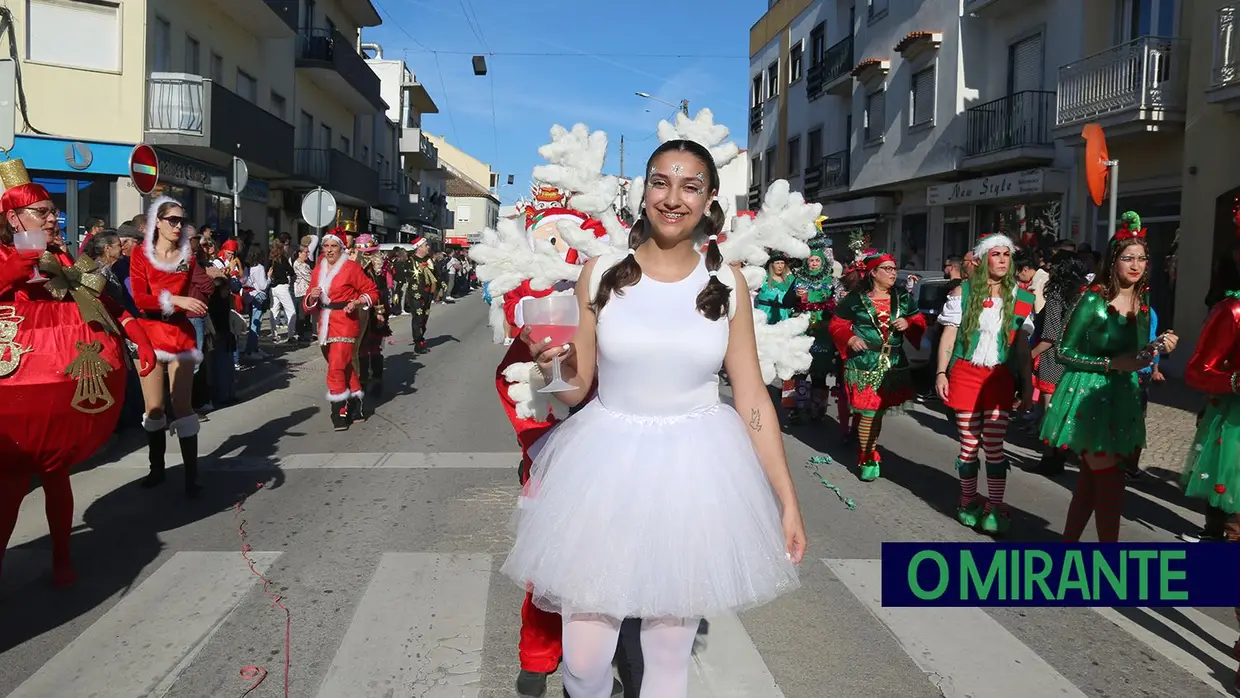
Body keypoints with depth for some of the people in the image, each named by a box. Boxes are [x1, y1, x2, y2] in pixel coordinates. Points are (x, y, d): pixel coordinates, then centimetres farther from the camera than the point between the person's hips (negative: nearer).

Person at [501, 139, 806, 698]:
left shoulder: (727, 283, 0)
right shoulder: (602, 271, -2)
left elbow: (752, 396, 2)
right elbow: (574, 390, 3)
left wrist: (787, 499, 0)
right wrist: (553, 361, -19)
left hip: (694, 470, 1)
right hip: (607, 462, 0)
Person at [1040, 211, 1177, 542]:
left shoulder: (1142, 302, 7)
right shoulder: (1093, 299, -13)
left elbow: (1135, 353, 16)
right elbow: (1065, 353, -11)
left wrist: (1159, 348, -3)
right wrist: (1111, 364, -18)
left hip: (1121, 399, 7)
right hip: (1088, 397, -7)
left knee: (1091, 480, 13)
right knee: (1110, 482, -7)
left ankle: (1069, 540, 25)